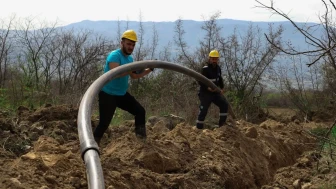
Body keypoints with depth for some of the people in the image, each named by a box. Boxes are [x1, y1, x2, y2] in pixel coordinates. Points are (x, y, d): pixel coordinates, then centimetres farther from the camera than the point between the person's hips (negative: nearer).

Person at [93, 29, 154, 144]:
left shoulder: (130, 58, 9)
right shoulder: (114, 55, -19)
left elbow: (134, 76, 16)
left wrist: (149, 70, 6)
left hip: (122, 94, 8)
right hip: (107, 94, -8)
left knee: (140, 111, 2)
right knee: (104, 123, -8)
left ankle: (141, 135, 9)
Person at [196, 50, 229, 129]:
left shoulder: (218, 68, 9)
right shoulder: (205, 69, -16)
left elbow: (220, 79, 24)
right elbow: (200, 81, -20)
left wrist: (222, 88, 11)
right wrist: (208, 88, -34)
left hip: (215, 92, 7)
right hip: (205, 93, -7)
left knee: (224, 104, 2)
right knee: (203, 110, -10)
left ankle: (222, 123, 11)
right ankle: (199, 128, -5)